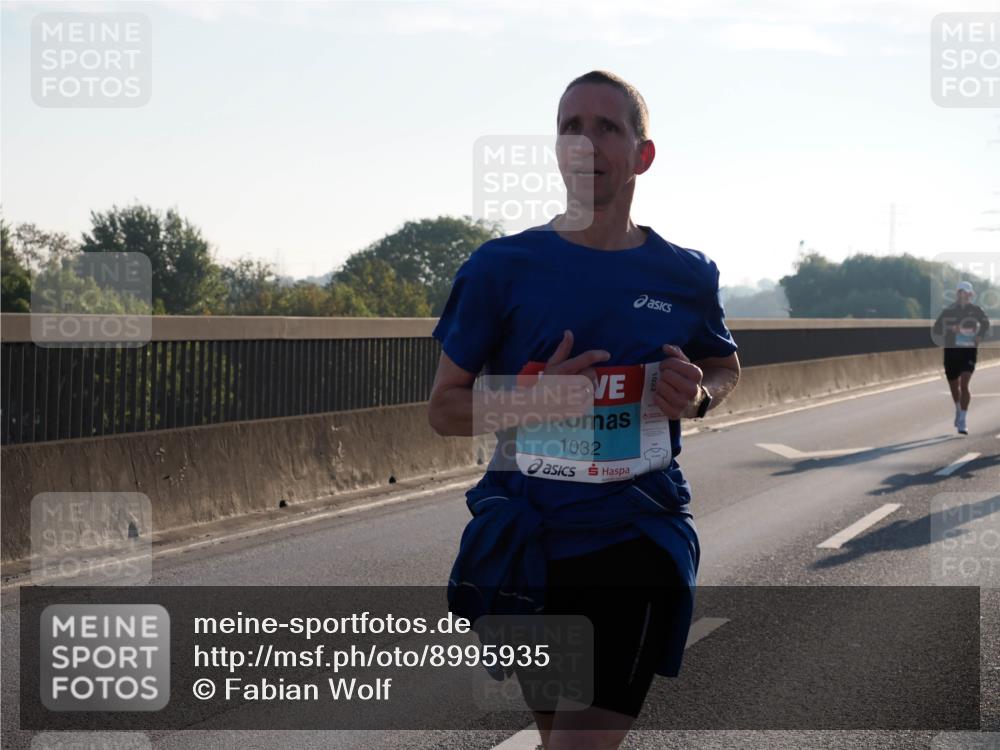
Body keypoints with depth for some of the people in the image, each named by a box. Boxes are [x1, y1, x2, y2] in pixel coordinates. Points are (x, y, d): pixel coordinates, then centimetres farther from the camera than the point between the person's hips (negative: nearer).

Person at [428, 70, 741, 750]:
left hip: (638, 540, -1)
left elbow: (726, 366, 22)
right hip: (527, 535, 1)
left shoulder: (687, 277, 3)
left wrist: (698, 396, -2)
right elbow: (444, 408, 2)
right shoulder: (502, 268, -2)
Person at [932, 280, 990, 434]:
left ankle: (963, 422, -15)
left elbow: (986, 324, 18)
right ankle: (958, 410, 45)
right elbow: (936, 329, -2)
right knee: (954, 387, 14)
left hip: (969, 352, -2)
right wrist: (950, 328, -19)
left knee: (964, 385, -16)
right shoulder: (948, 311, -1)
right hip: (951, 352, 2)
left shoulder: (975, 310, 1)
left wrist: (980, 336, 1)